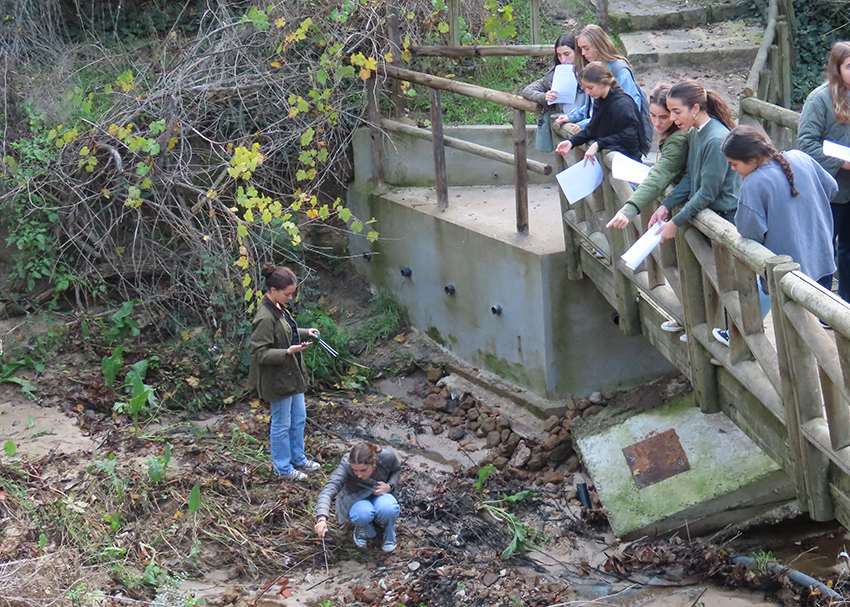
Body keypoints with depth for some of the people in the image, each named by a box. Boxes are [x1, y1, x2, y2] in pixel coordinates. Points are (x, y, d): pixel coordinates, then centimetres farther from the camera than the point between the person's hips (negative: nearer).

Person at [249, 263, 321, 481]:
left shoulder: (278, 308, 3)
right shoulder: (265, 318, -27)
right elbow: (260, 353, -26)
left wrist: (305, 333, 8)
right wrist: (288, 352, -34)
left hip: (292, 374, 10)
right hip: (277, 379, -10)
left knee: (299, 418, 22)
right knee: (282, 424, 7)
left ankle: (298, 458, 39)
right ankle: (282, 467, 23)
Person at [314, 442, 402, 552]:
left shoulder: (387, 457, -27)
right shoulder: (346, 465, -35)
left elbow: (396, 470, -1)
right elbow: (328, 490, -47)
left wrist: (389, 485, -22)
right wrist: (322, 518, -64)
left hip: (380, 495, 1)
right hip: (355, 498, -1)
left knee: (388, 509, -35)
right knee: (362, 513, -37)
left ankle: (389, 531, 1)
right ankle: (362, 528, 2)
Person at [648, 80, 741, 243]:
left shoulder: (716, 141, -24)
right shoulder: (693, 133, 4)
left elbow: (707, 193, -21)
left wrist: (674, 223, -15)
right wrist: (666, 206, 0)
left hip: (726, 216, -8)